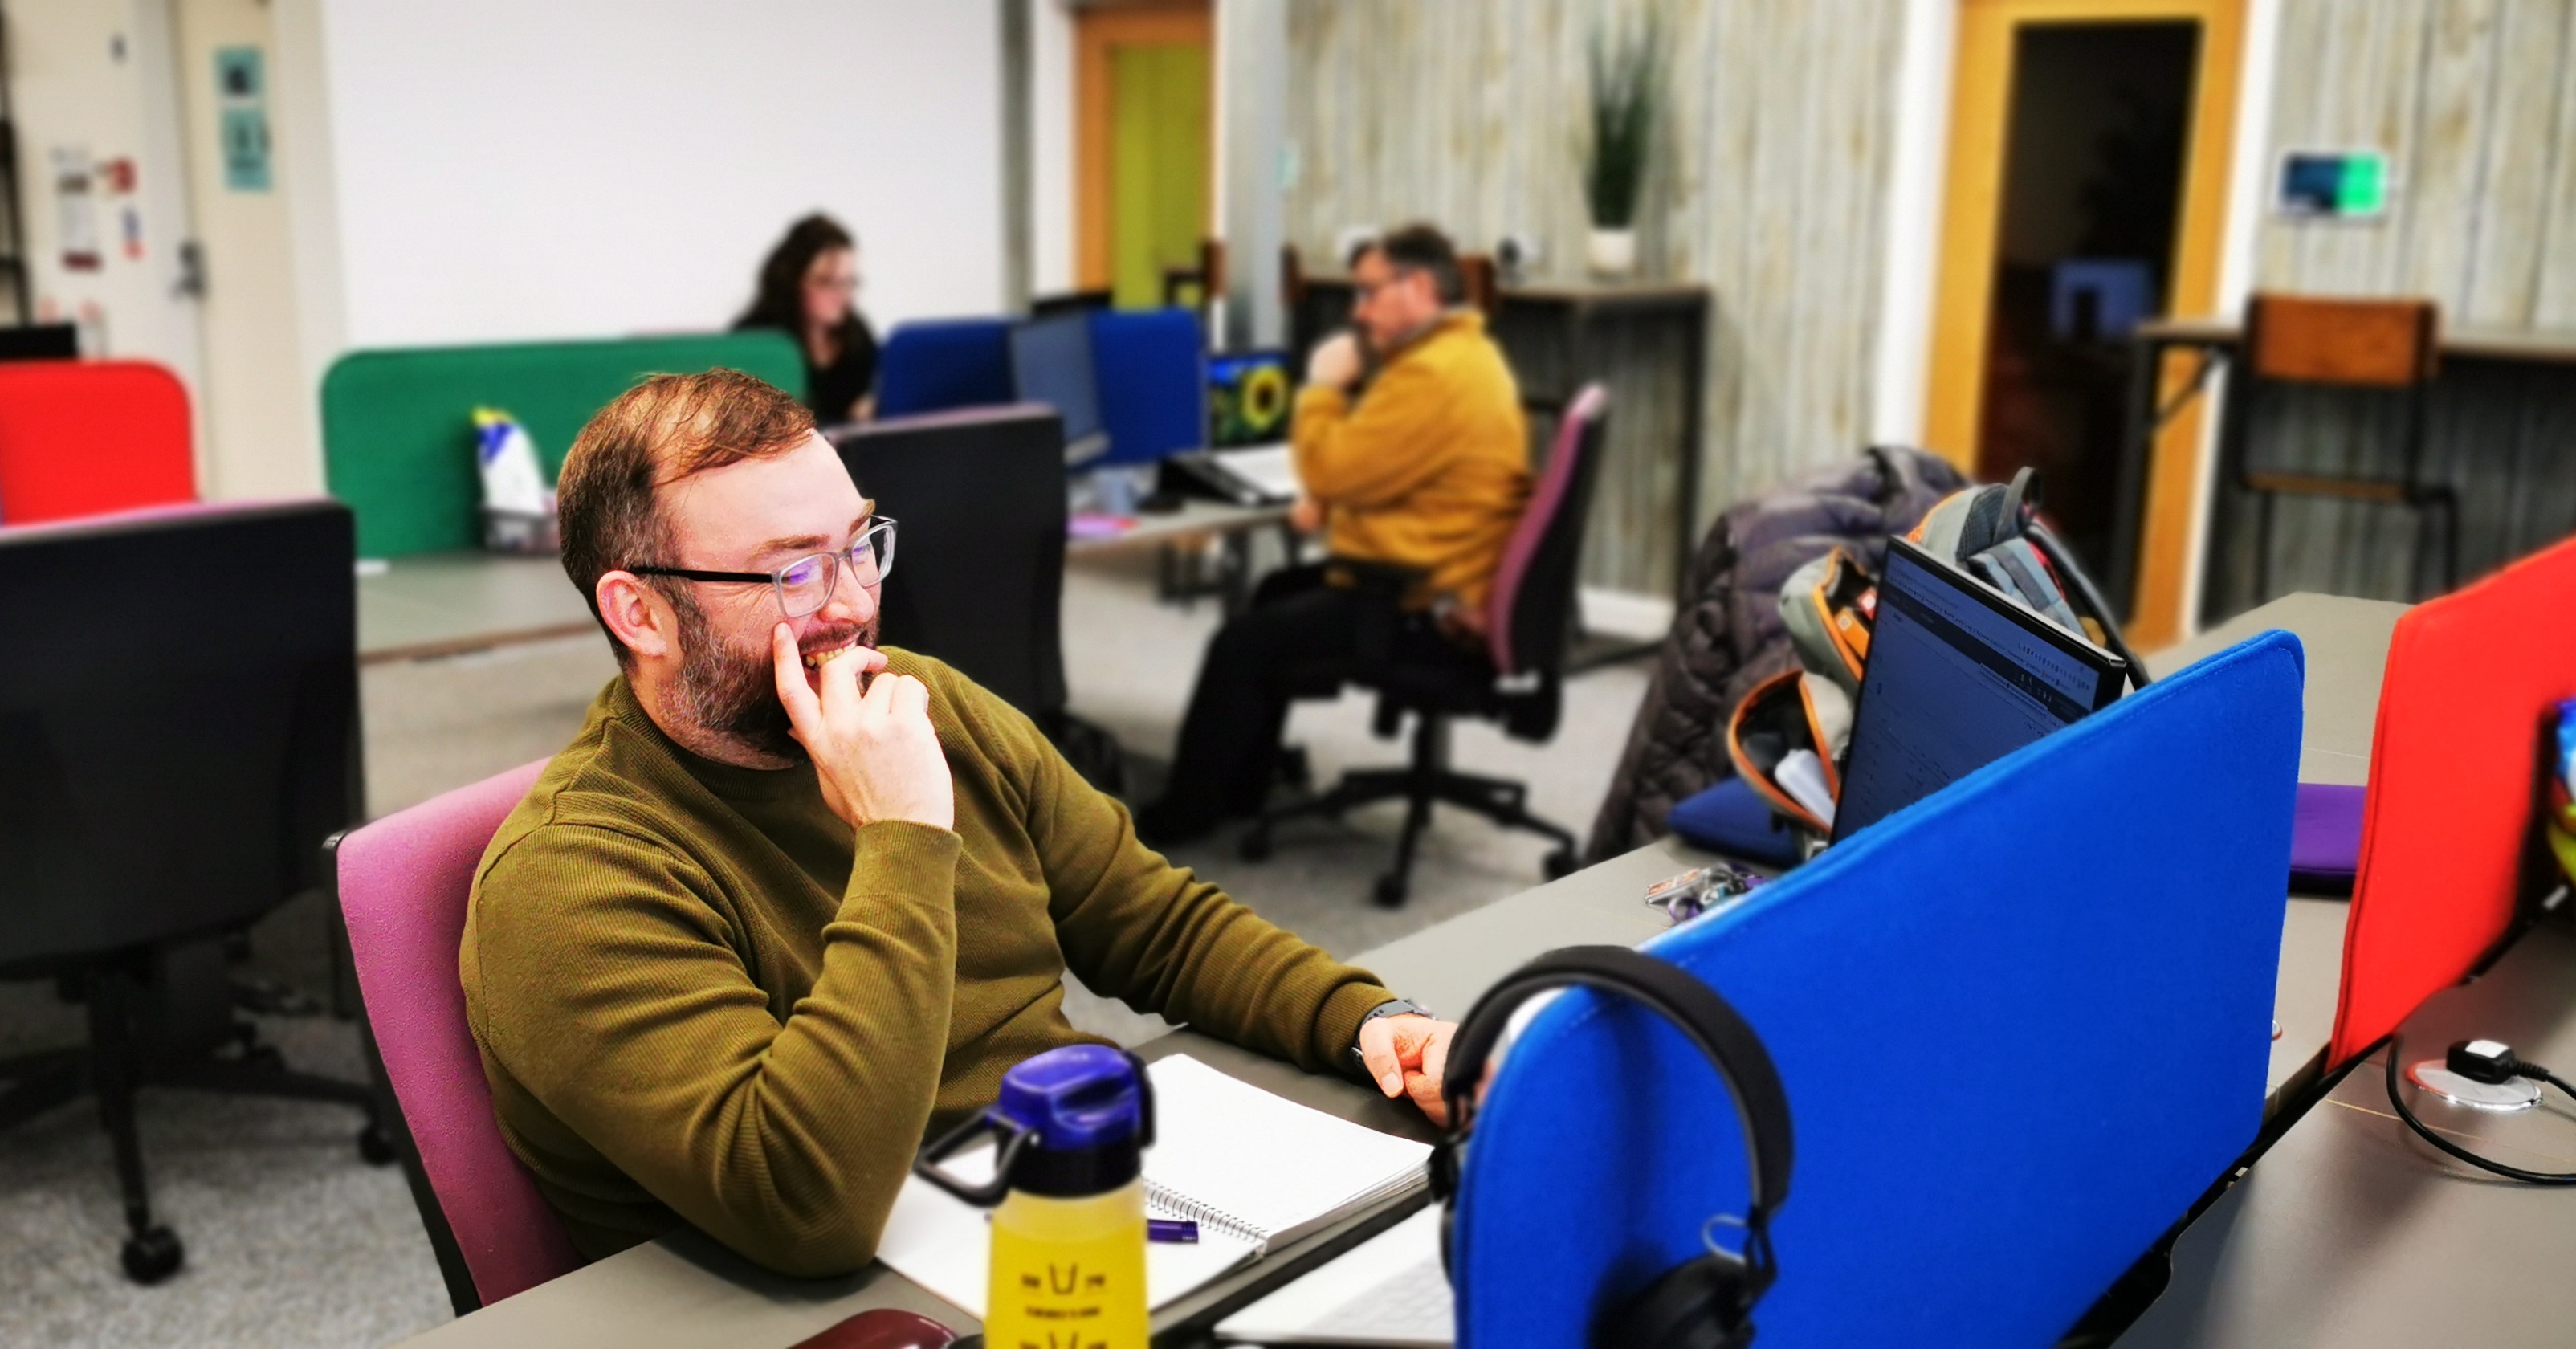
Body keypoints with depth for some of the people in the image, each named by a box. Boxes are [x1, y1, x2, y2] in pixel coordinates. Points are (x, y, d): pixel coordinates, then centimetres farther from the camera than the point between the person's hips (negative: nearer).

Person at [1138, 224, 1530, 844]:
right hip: (1444, 581, 11)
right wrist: (1331, 502, 7)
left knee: (1242, 645, -8)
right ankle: (1238, 790, 29)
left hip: (1424, 607, -11)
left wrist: (1323, 387, -7)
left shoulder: (1432, 374, -23)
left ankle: (1185, 812, 6)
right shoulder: (1461, 352, 13)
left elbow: (1331, 469, -23)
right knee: (1278, 592, 24)